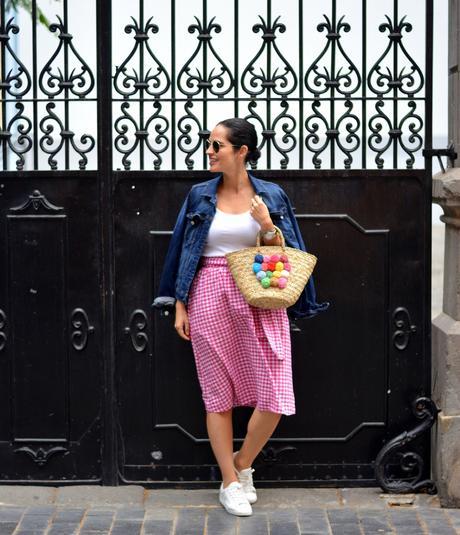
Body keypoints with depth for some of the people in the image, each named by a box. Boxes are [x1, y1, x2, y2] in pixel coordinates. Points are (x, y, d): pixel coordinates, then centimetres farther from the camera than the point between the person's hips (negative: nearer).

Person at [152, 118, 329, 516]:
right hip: (210, 297, 0)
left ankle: (242, 464, 20)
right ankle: (230, 482, 17)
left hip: (260, 300, 0)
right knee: (218, 395, 5)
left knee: (275, 398, -5)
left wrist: (268, 227, -13)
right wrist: (180, 307, 2)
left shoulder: (271, 196, 3)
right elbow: (184, 253, 7)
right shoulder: (200, 196, 5)